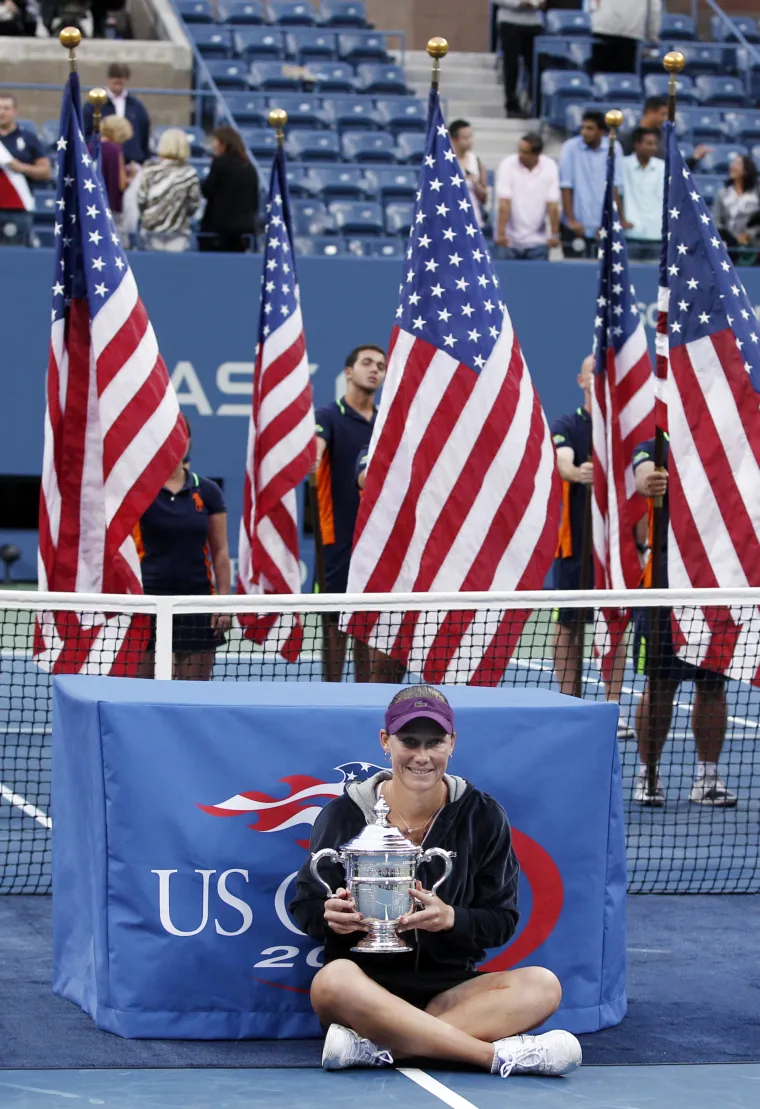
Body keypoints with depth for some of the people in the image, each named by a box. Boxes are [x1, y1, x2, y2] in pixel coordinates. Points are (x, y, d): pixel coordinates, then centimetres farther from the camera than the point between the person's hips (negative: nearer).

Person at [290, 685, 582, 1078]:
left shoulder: (482, 817, 4)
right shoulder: (345, 814, 1)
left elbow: (503, 920, 4)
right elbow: (304, 906, 5)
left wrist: (451, 918, -19)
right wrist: (333, 916, -19)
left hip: (449, 991, 2)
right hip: (366, 983, -2)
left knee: (542, 986, -26)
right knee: (334, 981, -38)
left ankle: (376, 1047, -39)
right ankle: (499, 1054, -40)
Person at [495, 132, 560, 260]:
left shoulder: (550, 167, -6)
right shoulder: (508, 165, -11)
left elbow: (552, 205, -7)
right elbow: (504, 204, -16)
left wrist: (555, 234, -10)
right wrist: (501, 234, -22)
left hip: (537, 240, 1)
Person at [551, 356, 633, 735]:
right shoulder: (566, 426, -1)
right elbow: (564, 464, -20)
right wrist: (578, 473, -43)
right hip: (575, 541, -2)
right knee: (569, 624, 2)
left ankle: (613, 708, 7)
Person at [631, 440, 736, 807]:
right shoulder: (655, 450, 2)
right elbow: (644, 475, -20)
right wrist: (649, 484, -44)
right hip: (665, 581, -3)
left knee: (713, 685, 7)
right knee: (660, 684, 1)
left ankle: (707, 777, 15)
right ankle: (648, 775, 11)